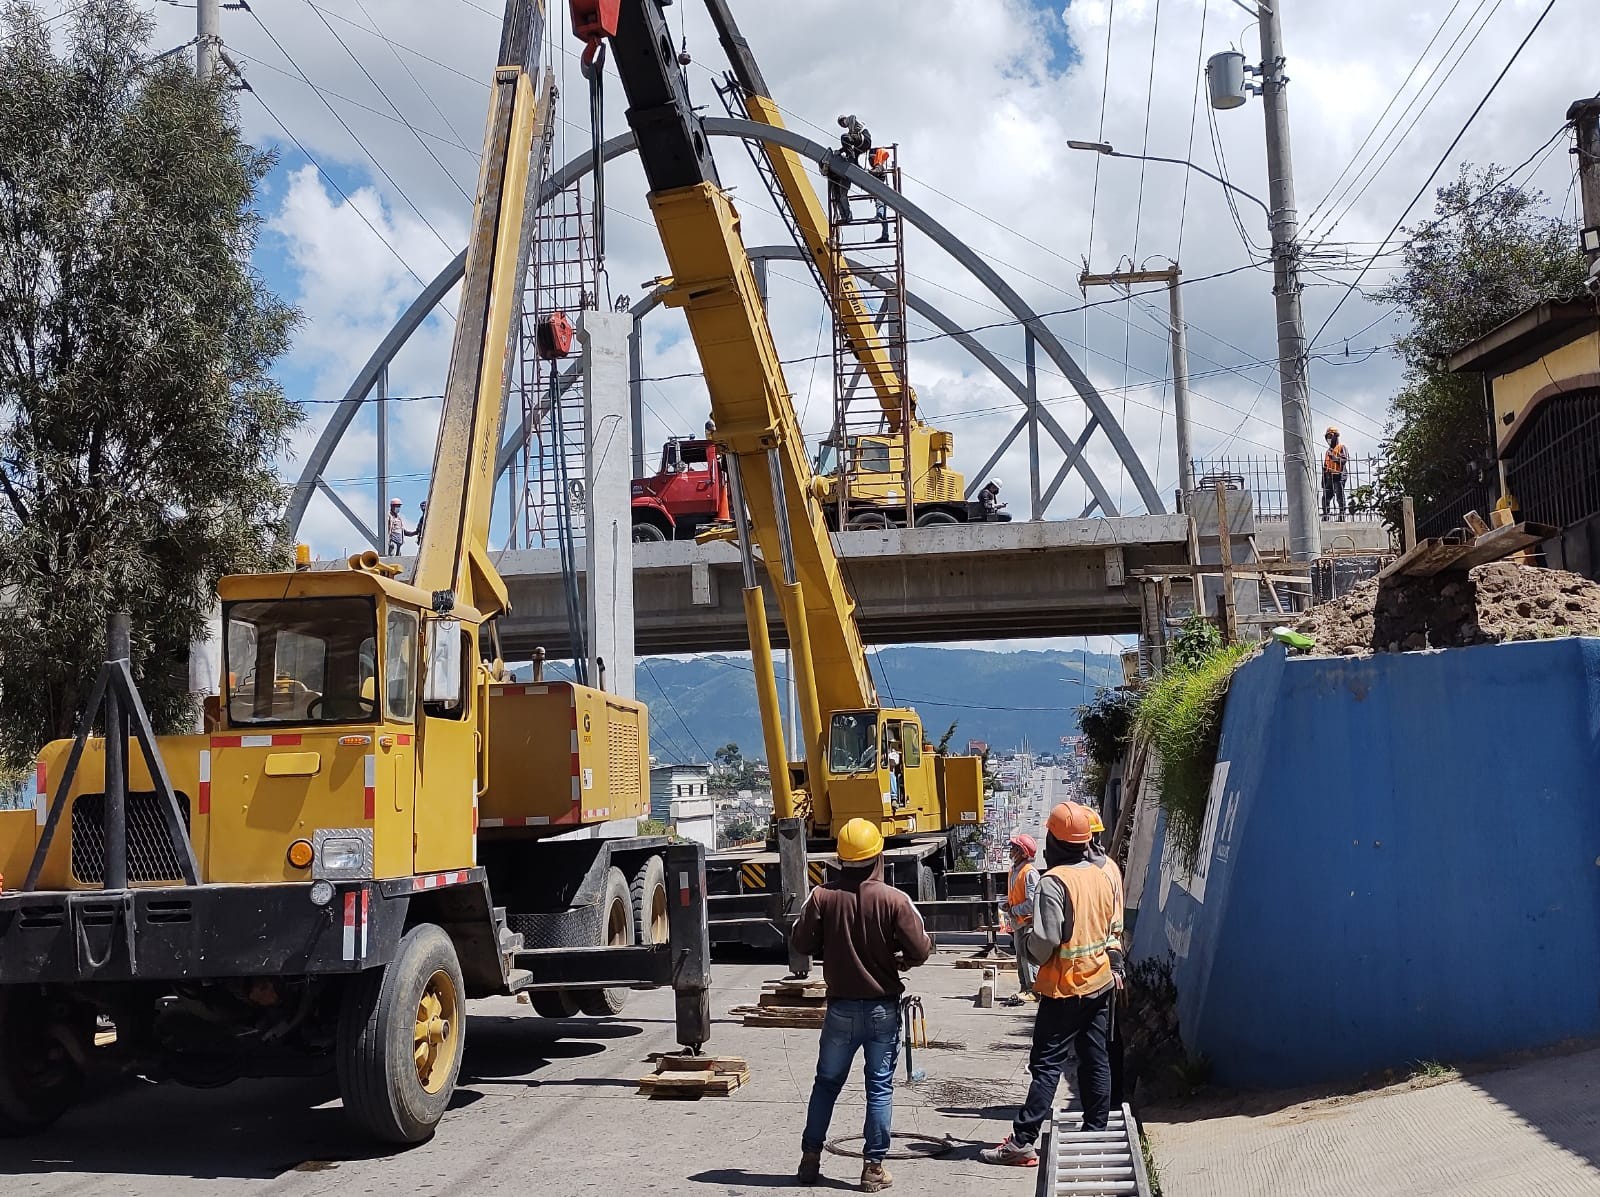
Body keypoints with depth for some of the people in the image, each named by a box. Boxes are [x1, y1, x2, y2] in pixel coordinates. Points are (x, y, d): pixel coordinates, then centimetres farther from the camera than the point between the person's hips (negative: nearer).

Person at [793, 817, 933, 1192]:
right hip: (883, 1008, -2)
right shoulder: (893, 900, -14)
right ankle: (874, 1167, 10)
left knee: (827, 1083, 16)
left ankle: (810, 1159, 23)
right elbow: (920, 950, -14)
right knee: (879, 1087, 8)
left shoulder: (822, 897, -10)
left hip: (840, 1007, 2)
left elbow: (801, 944, -3)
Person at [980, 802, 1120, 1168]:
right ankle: (1096, 1133, 18)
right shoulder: (1103, 877, 4)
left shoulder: (1054, 882, -19)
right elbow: (1109, 930, 13)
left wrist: (1032, 952, -1)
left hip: (1065, 989, -7)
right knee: (1095, 1060, 13)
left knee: (1047, 1064, -6)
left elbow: (1045, 940, -20)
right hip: (1100, 983, 7)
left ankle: (1022, 1142, -6)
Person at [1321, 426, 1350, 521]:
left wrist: (1334, 458, -27)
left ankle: (1342, 515, -8)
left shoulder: (1341, 448, 3)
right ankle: (1325, 515, 5)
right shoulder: (1328, 451, 25)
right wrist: (1323, 480, 21)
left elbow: (1345, 460, -12)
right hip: (1329, 478, 7)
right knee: (1326, 497, 2)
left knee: (1340, 497, -8)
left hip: (1338, 476, -7)